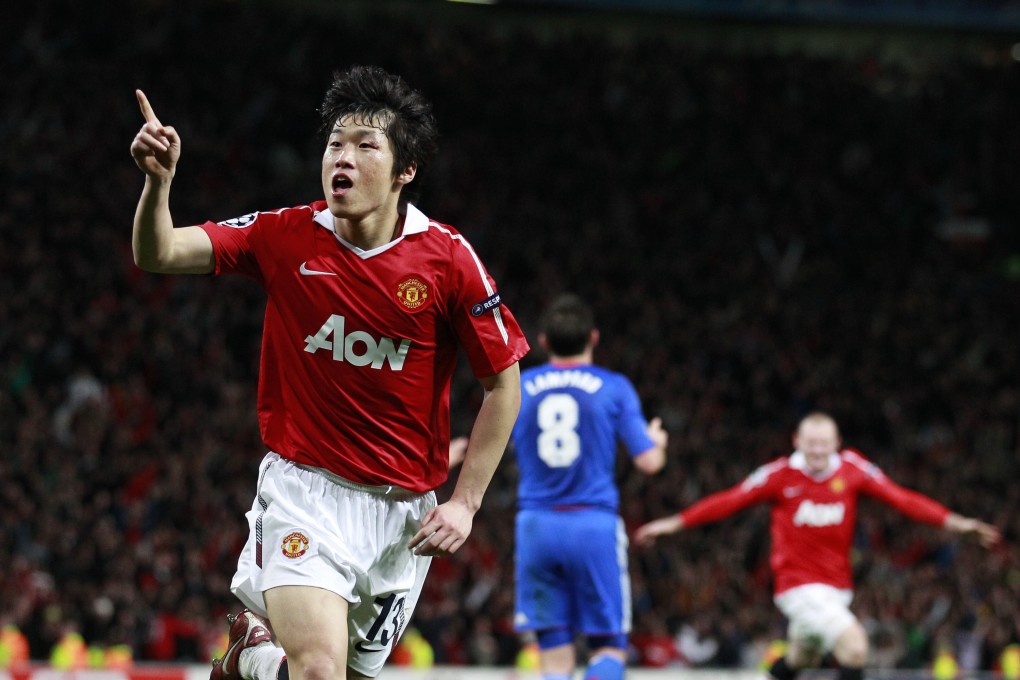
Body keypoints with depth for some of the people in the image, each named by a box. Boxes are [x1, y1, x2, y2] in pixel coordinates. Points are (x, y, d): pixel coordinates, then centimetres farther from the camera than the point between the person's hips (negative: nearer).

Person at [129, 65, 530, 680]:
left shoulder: (447, 259, -8)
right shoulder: (286, 237, -4)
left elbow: (504, 383, 0)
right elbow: (159, 254, -8)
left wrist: (465, 503, -6)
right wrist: (159, 180, -28)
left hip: (402, 511, 2)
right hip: (303, 489, -2)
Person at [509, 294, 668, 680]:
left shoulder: (518, 387, 6)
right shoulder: (614, 388, 1)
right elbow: (649, 461, -1)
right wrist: (657, 441, 20)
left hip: (536, 527, 2)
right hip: (594, 525, -2)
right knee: (609, 648, 6)